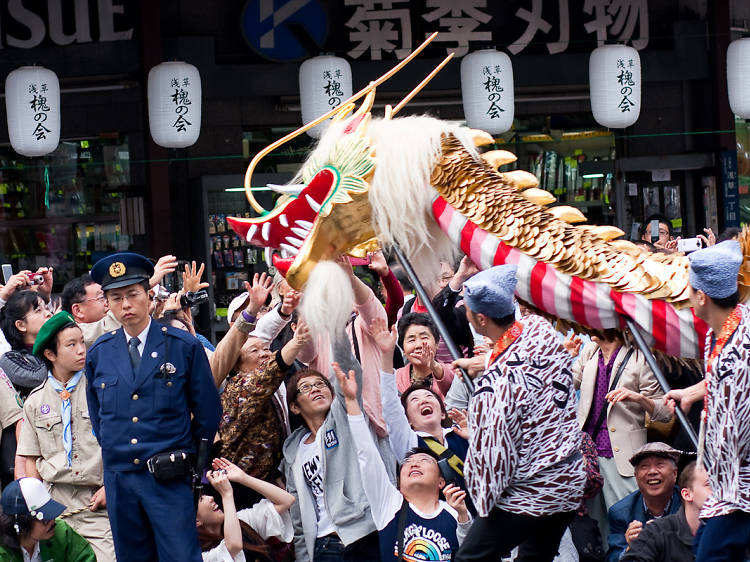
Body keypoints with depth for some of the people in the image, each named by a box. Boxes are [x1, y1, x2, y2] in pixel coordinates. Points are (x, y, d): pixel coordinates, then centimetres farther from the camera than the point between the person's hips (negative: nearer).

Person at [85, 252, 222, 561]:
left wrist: (192, 459, 6)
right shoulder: (98, 354, 7)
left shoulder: (184, 346, -2)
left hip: (170, 479, -3)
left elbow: (209, 411, 4)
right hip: (118, 476, 3)